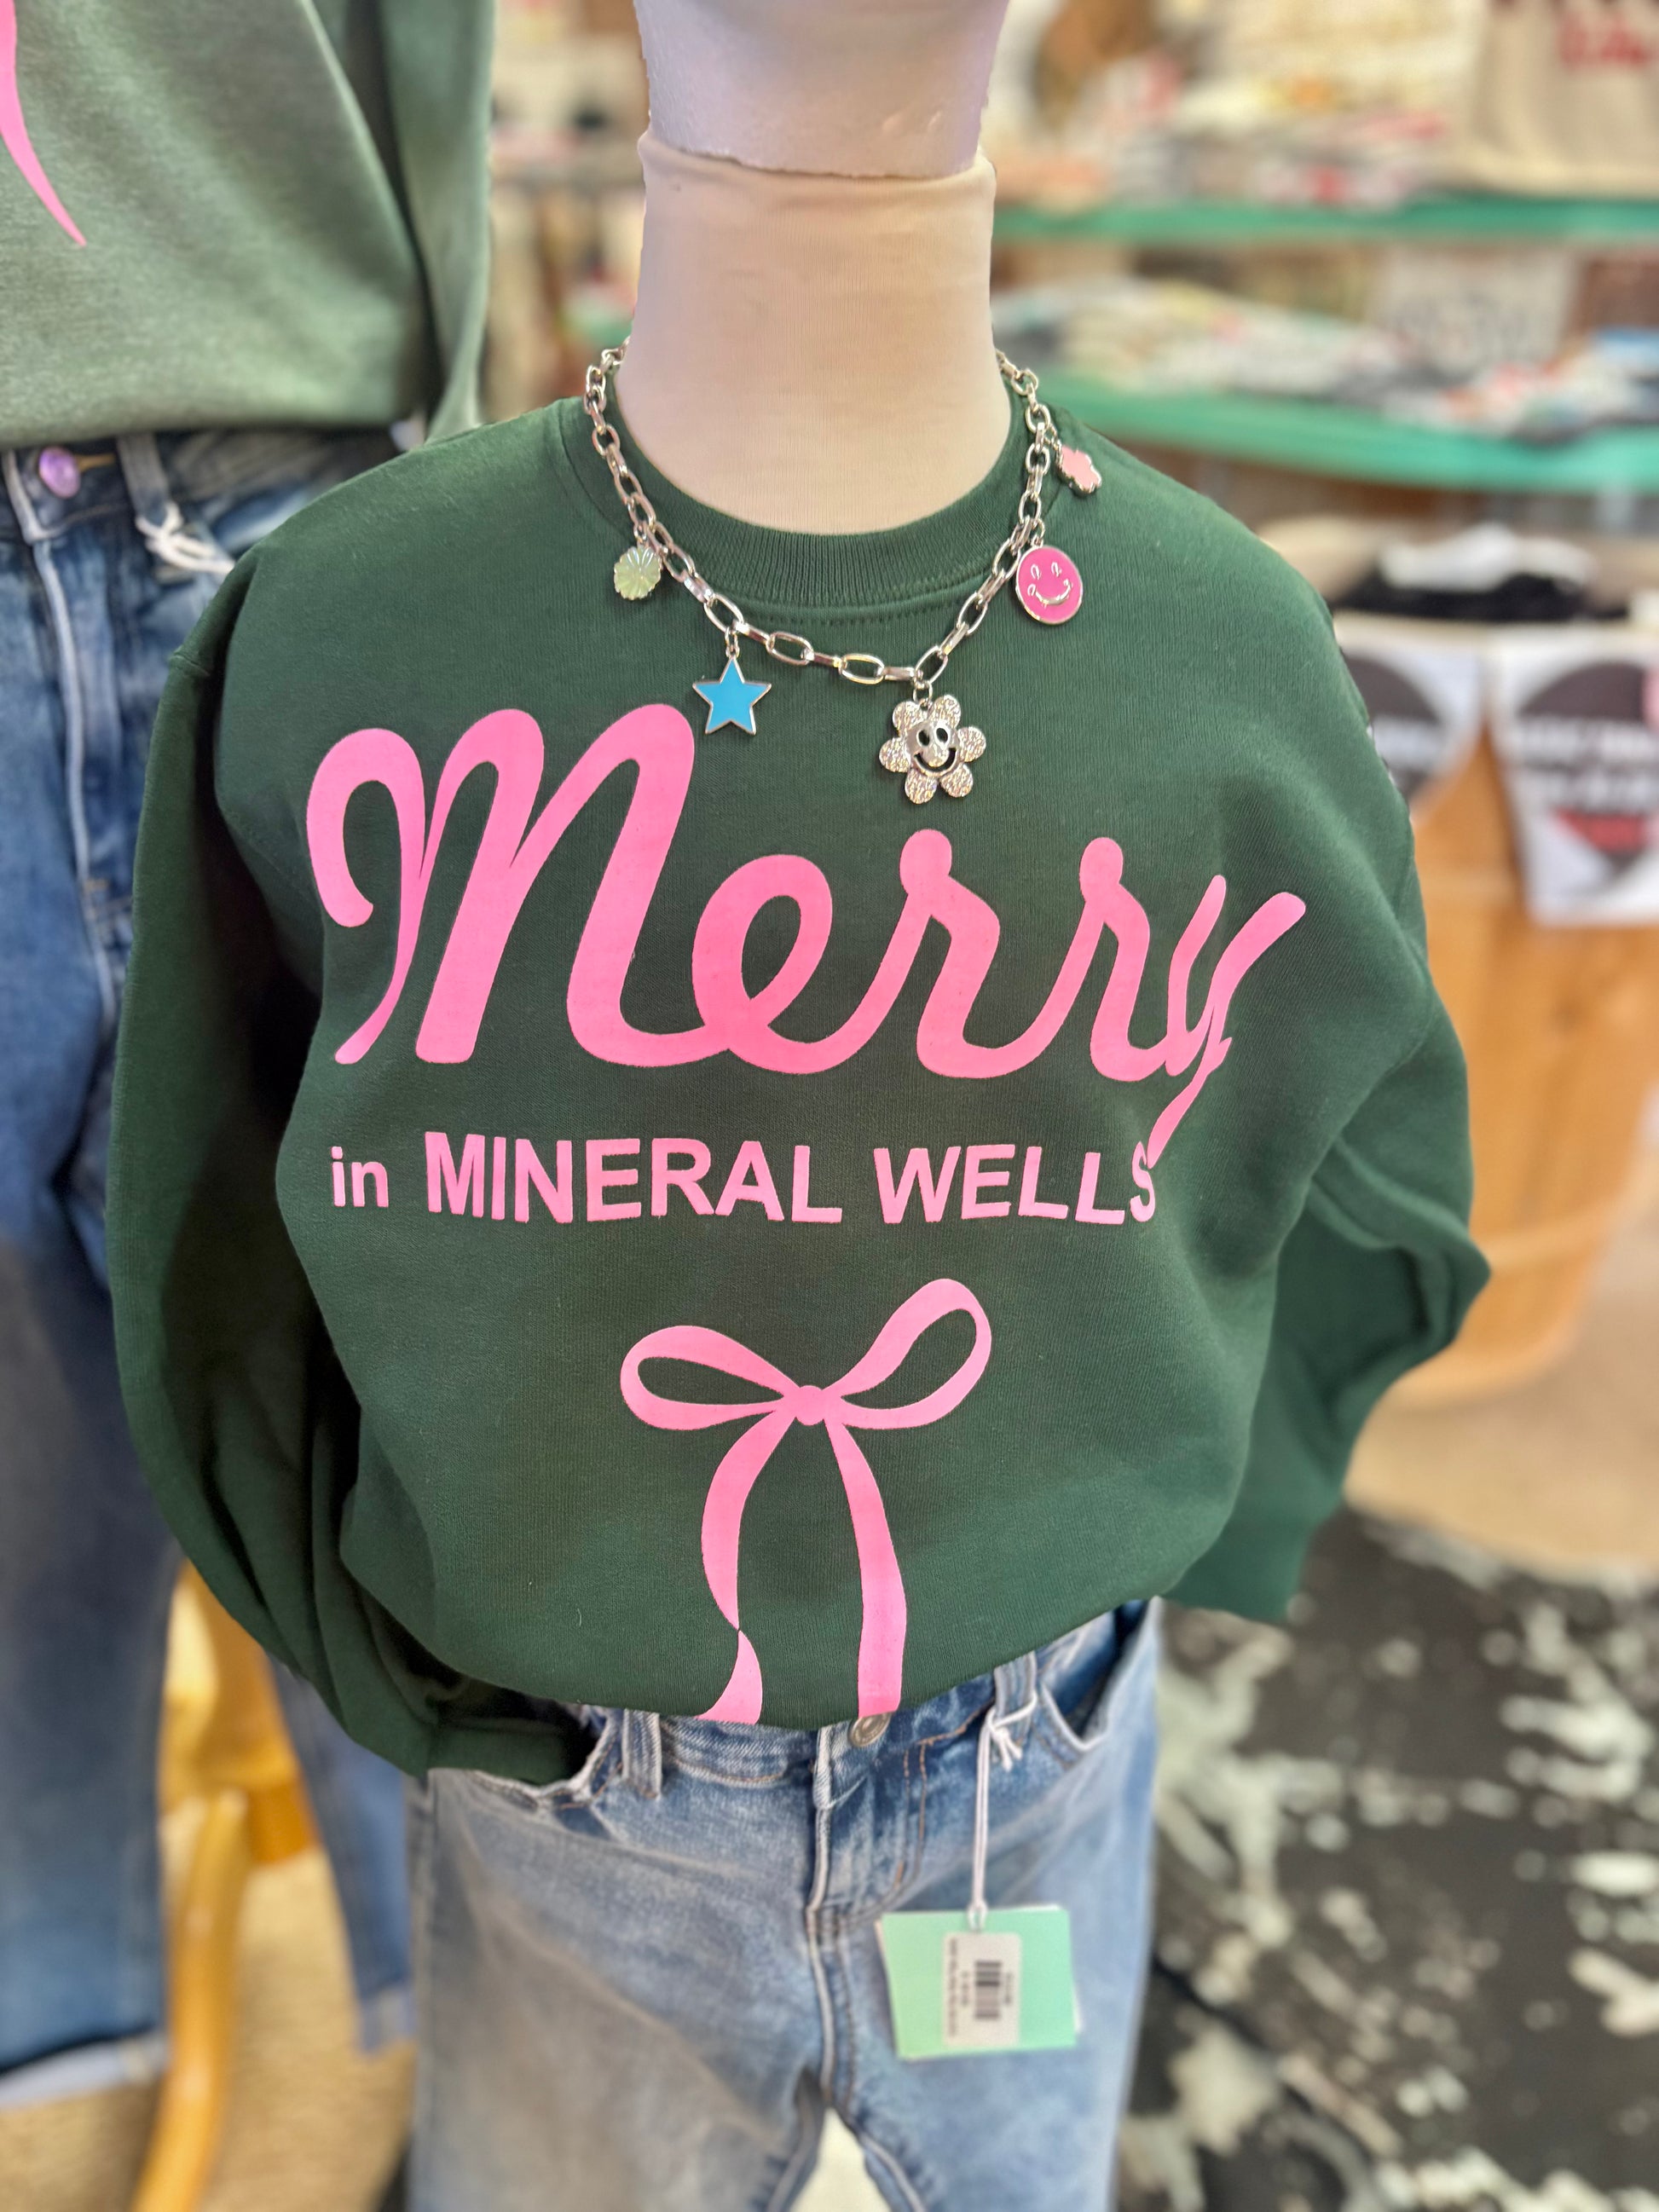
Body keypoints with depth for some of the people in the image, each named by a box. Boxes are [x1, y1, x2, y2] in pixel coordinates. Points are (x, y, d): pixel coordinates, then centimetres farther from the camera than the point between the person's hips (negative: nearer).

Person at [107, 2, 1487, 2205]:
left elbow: (1367, 1193, 3)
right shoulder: (331, 634, -15)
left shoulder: (1230, 646, -11)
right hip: (561, 1798, -1)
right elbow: (228, 1247, -4)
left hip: (1042, 1765, 2)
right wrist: (407, 1685, -2)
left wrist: (1147, 1538, -1)